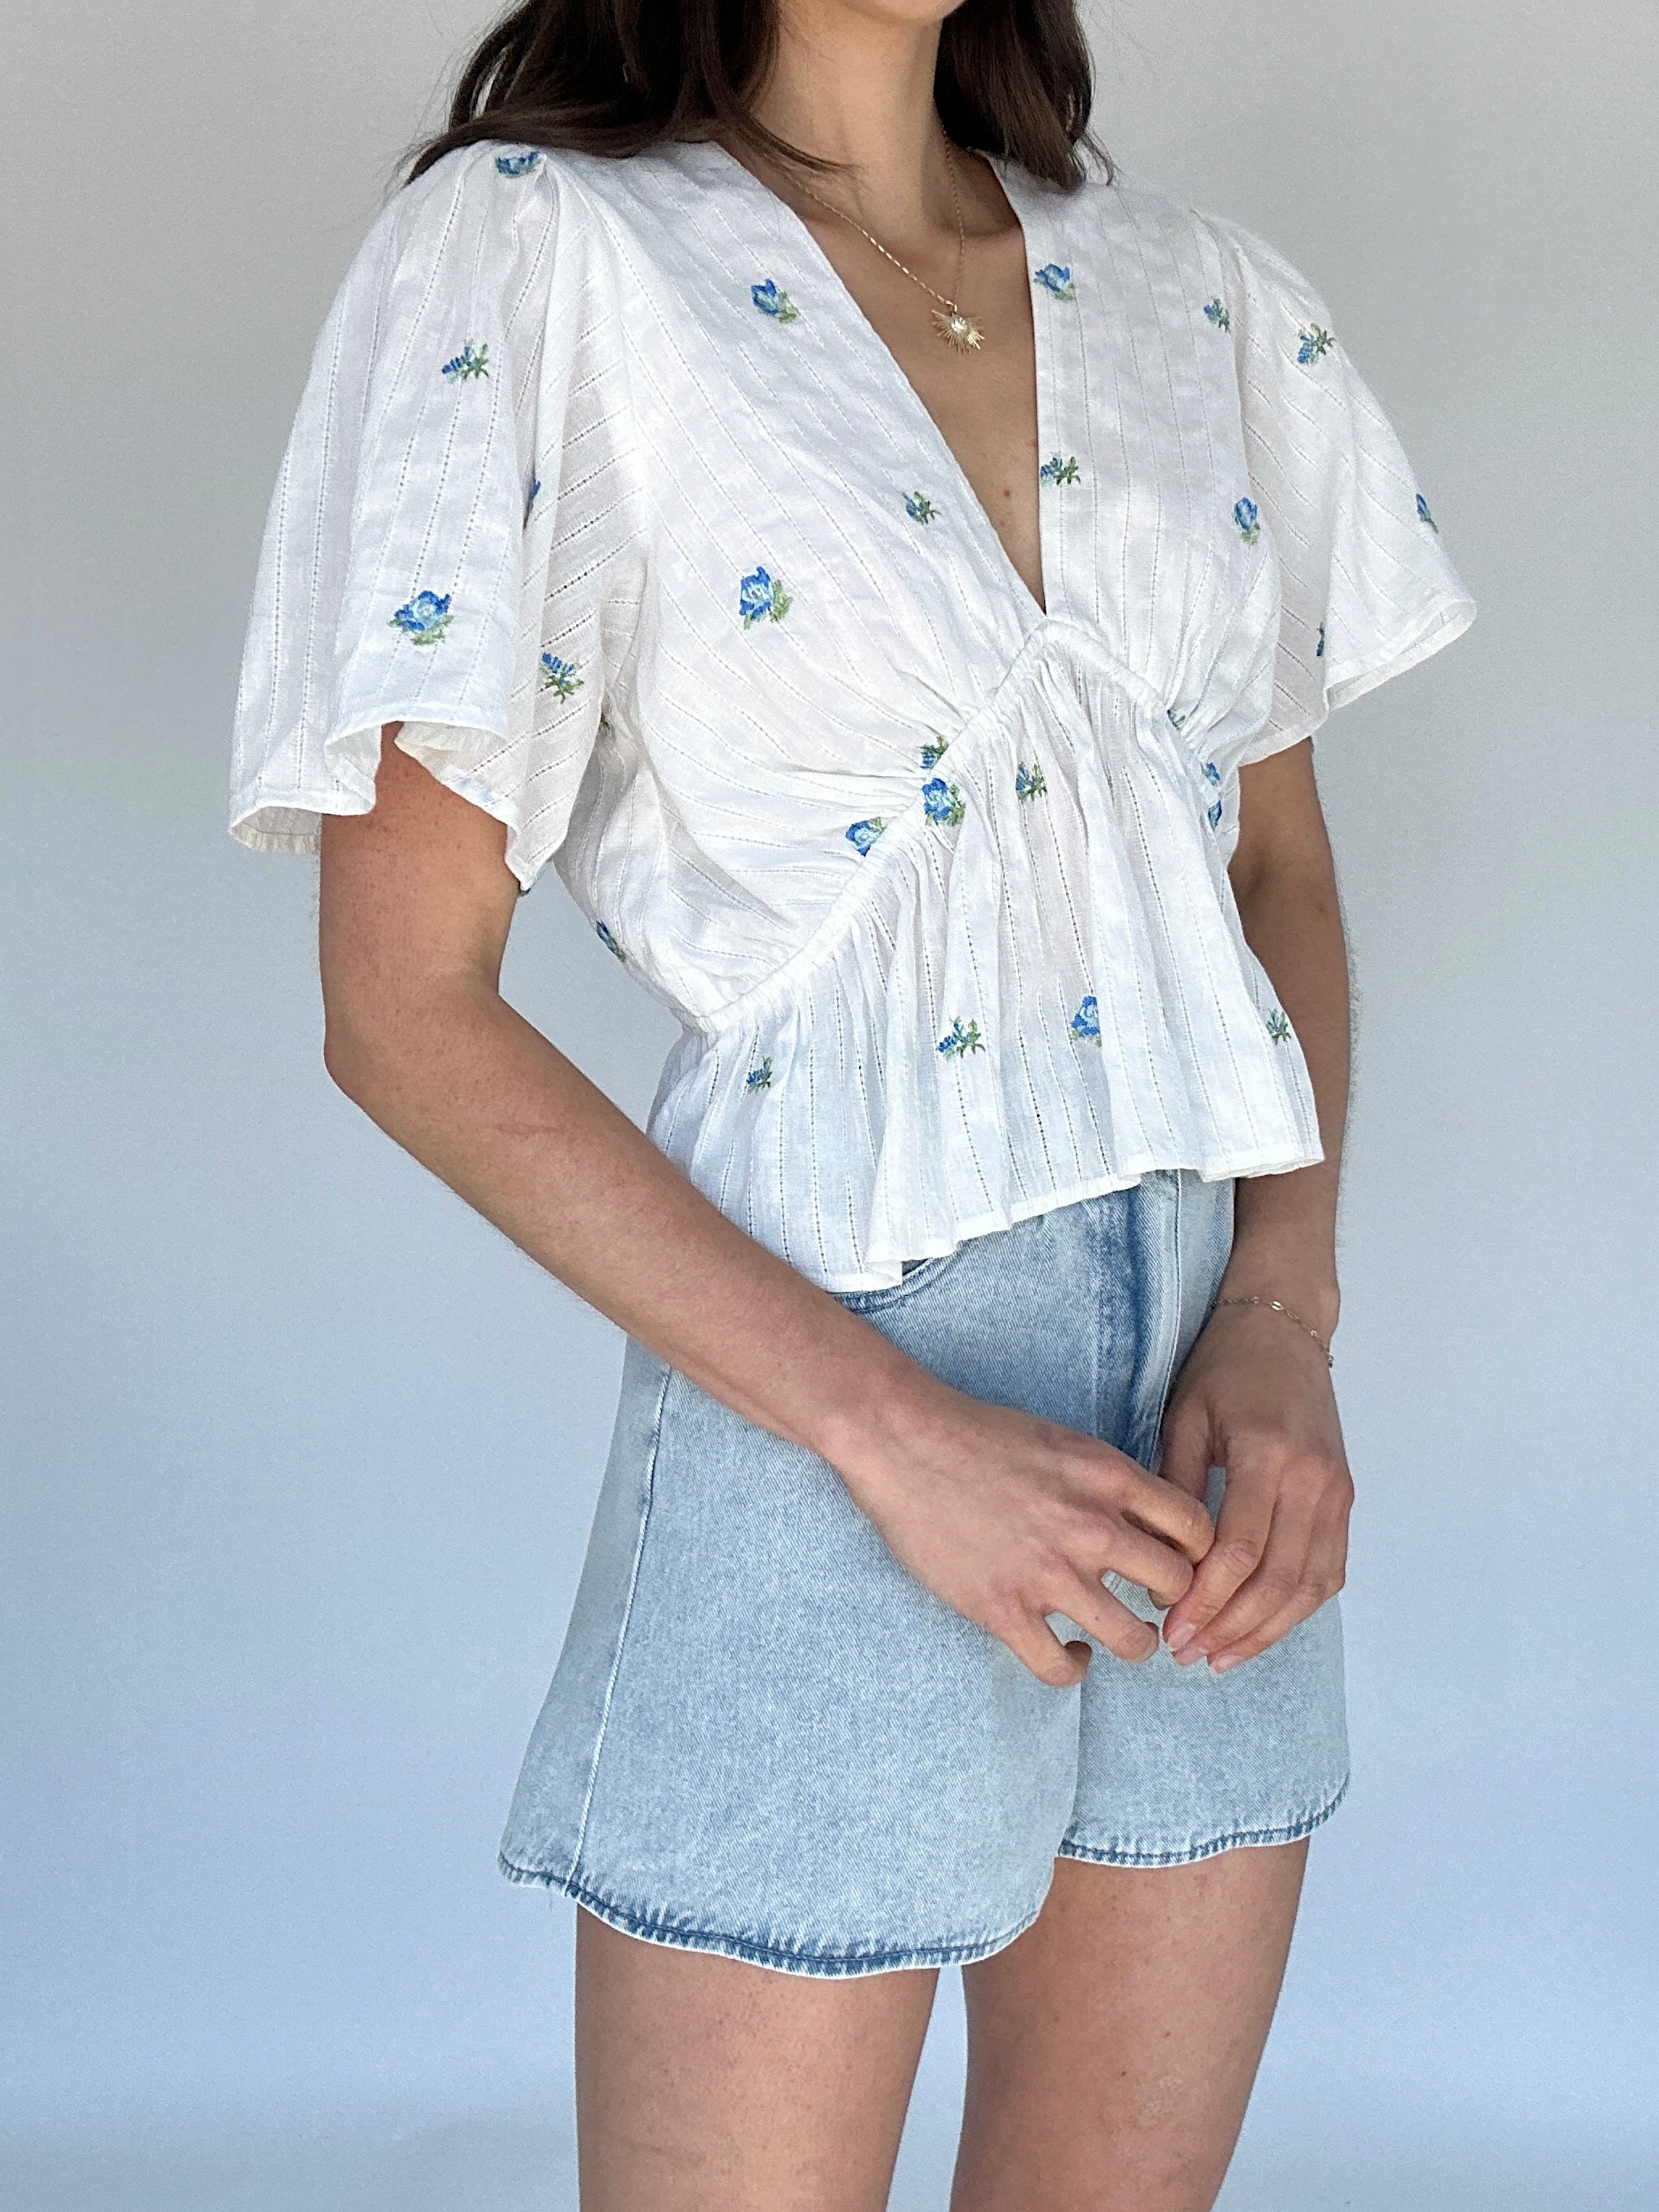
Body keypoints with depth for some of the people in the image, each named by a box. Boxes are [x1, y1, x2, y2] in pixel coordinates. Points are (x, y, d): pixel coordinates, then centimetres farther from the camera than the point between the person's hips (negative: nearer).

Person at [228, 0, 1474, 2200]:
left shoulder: (1203, 299, 7)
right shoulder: (529, 259, -9)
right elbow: (405, 1008, -11)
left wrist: (1287, 1317, -4)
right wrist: (890, 1433, -17)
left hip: (1212, 1413, 5)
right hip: (828, 1392, -5)